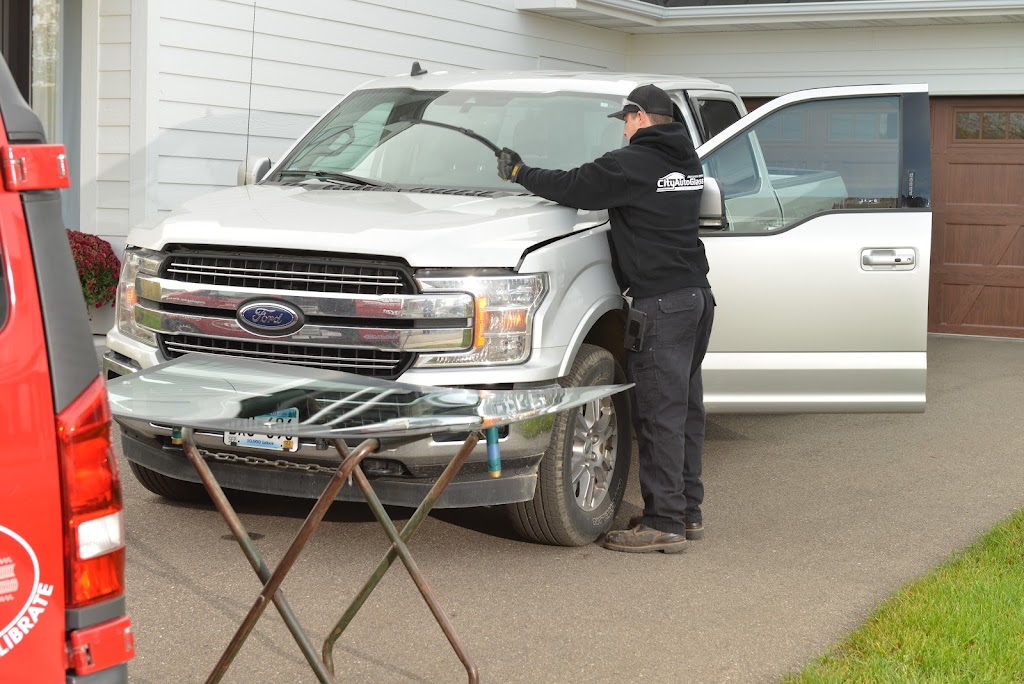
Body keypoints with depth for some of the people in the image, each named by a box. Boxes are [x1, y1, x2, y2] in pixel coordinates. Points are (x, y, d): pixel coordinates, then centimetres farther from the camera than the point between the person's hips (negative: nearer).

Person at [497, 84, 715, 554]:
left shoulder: (633, 164, -11)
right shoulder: (688, 162, 15)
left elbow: (573, 188, -10)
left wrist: (519, 172, 5)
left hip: (661, 303, -9)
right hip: (698, 295, 9)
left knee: (660, 414, -7)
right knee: (685, 409, 14)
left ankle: (664, 523, -5)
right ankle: (687, 512, 22)